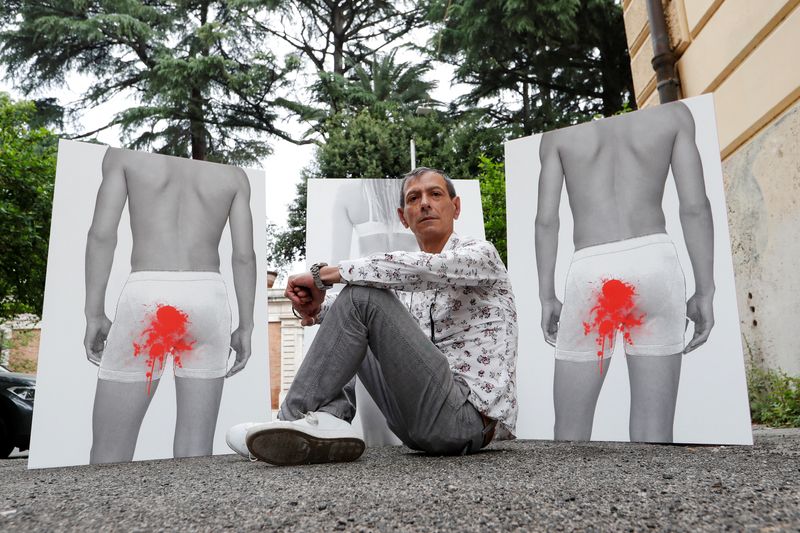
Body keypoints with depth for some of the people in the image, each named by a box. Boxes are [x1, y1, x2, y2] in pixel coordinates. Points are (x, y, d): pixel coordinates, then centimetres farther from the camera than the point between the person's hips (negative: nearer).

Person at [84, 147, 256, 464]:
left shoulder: (123, 154, 9)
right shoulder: (234, 174, 11)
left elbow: (102, 234, 0)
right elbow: (244, 255, 6)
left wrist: (94, 314, 5)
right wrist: (245, 327, 11)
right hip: (208, 299, 2)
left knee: (109, 453, 6)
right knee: (195, 450, 6)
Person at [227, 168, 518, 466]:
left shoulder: (480, 253, -3)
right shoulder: (409, 285, 19)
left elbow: (420, 267, -23)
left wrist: (325, 273, -17)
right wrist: (315, 306, -12)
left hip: (470, 418, -8)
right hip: (428, 424, 8)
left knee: (364, 295, -18)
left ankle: (293, 419, -12)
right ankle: (328, 419, -11)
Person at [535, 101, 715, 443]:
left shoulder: (557, 132, 10)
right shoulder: (674, 112, 11)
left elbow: (546, 219, 4)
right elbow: (695, 207, 4)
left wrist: (547, 297, 9)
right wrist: (704, 291, 8)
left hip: (590, 271, -1)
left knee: (570, 428, 7)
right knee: (654, 429, 5)